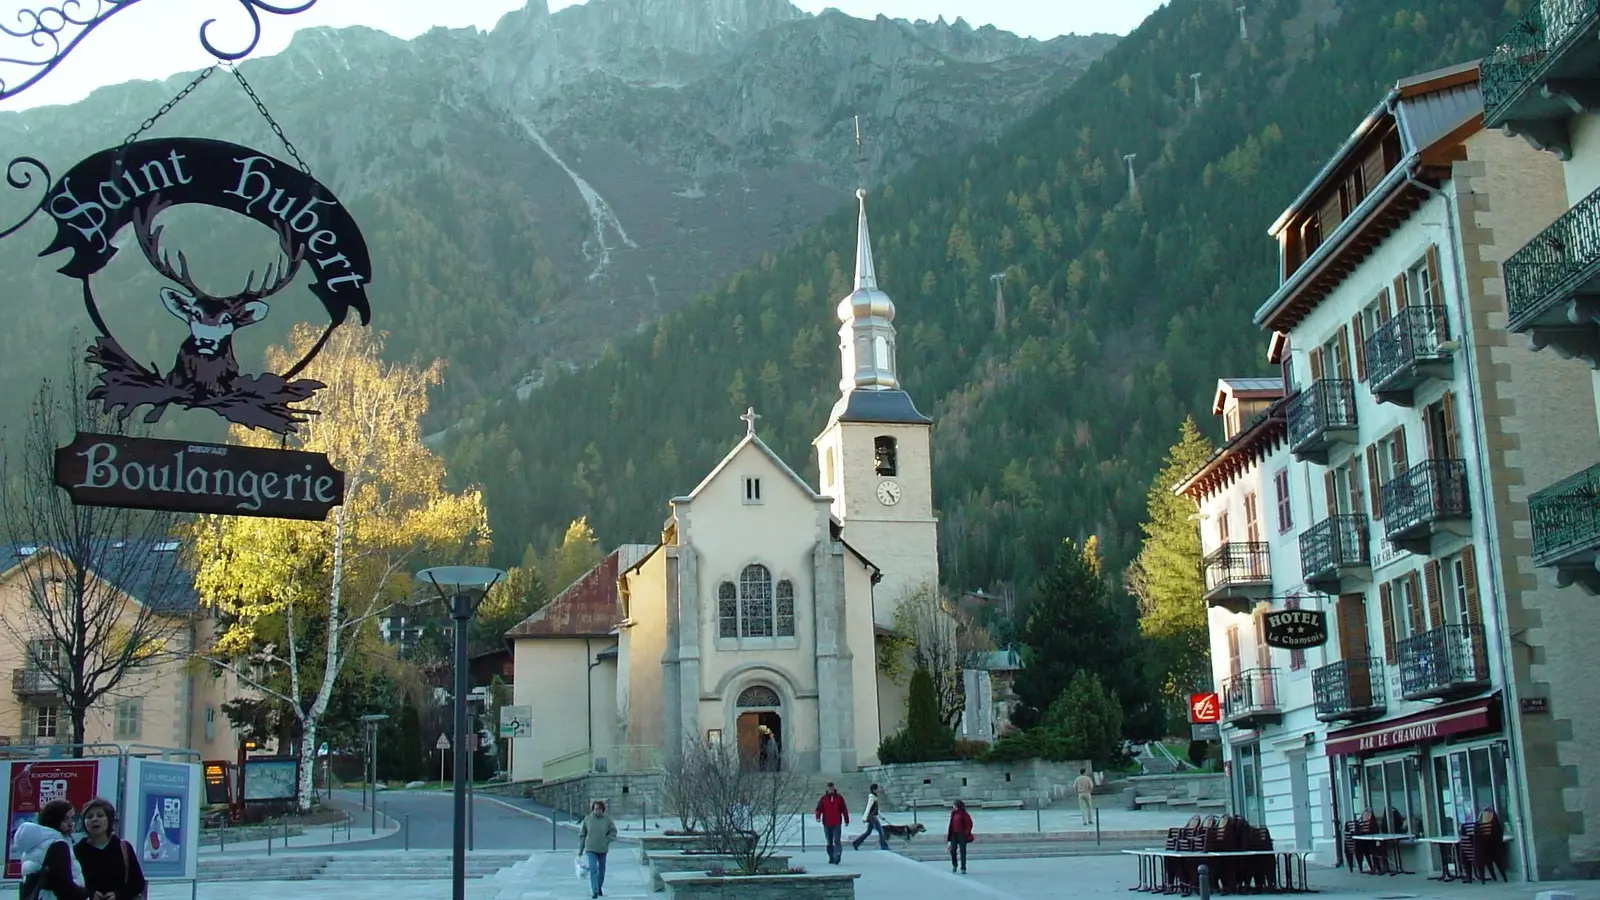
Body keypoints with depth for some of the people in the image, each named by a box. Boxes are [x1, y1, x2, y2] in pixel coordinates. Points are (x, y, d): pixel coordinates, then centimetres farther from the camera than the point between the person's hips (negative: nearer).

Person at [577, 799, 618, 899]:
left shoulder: (607, 819, -6)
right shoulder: (587, 819, -5)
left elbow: (613, 832, 4)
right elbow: (582, 834, 2)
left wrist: (606, 841, -10)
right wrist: (580, 849, 3)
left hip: (603, 849, 1)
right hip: (590, 849, -1)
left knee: (601, 869, 13)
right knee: (593, 869, -14)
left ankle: (600, 887, 33)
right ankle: (595, 891, -15)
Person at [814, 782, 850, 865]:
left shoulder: (839, 797, 4)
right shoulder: (823, 798, 4)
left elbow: (844, 809, 8)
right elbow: (819, 808, -1)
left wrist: (846, 820, 9)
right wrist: (818, 817, -19)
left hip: (837, 824, -2)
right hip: (827, 824, 2)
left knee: (837, 841, -13)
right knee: (829, 842, 9)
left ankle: (837, 856, -18)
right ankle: (831, 857, 18)